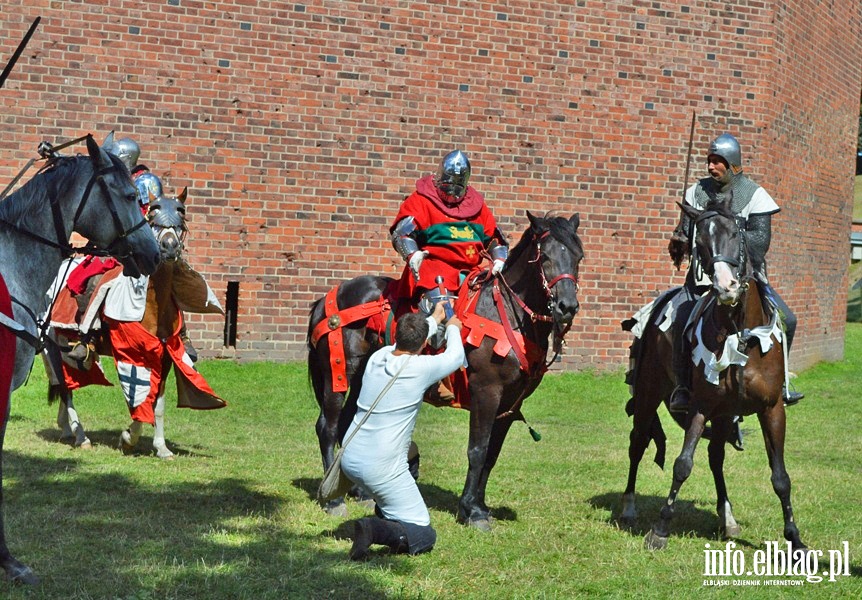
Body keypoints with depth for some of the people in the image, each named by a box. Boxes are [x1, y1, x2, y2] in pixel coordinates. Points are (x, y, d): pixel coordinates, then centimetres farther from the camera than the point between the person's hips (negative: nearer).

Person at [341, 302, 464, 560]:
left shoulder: (378, 357, 2)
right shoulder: (422, 367, -13)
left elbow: (405, 341, 26)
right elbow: (455, 357, 8)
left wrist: (434, 319, 41)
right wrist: (452, 328, 28)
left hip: (349, 459, 7)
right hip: (381, 469, -7)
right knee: (424, 536, 2)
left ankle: (385, 515, 29)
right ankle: (376, 529, -23)